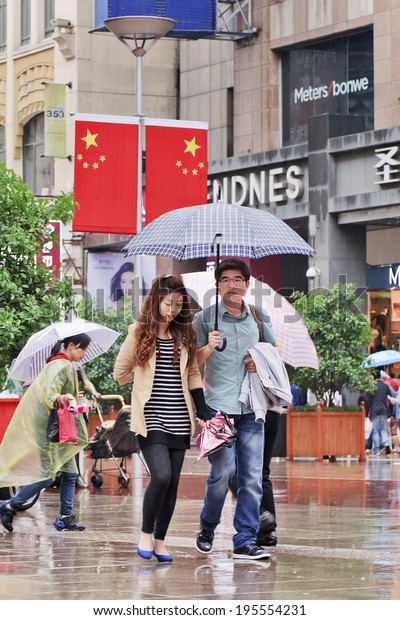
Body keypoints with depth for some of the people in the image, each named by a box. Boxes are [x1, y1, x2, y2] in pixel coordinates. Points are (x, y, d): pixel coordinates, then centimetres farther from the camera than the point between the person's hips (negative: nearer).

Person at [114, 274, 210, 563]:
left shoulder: (185, 334, 9)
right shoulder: (139, 333, -1)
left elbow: (193, 376, 13)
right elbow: (121, 373, 7)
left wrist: (204, 414, 7)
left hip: (179, 420, 4)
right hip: (151, 417, -4)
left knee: (172, 482, 3)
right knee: (161, 476, -18)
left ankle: (160, 539, 16)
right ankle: (146, 533, 1)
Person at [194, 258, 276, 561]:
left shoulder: (259, 318, 13)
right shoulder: (205, 318, 3)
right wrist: (208, 348, -19)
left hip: (252, 408, 3)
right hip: (218, 406, -3)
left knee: (252, 477, -2)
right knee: (223, 472, -12)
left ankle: (246, 541, 3)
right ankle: (208, 527, 13)